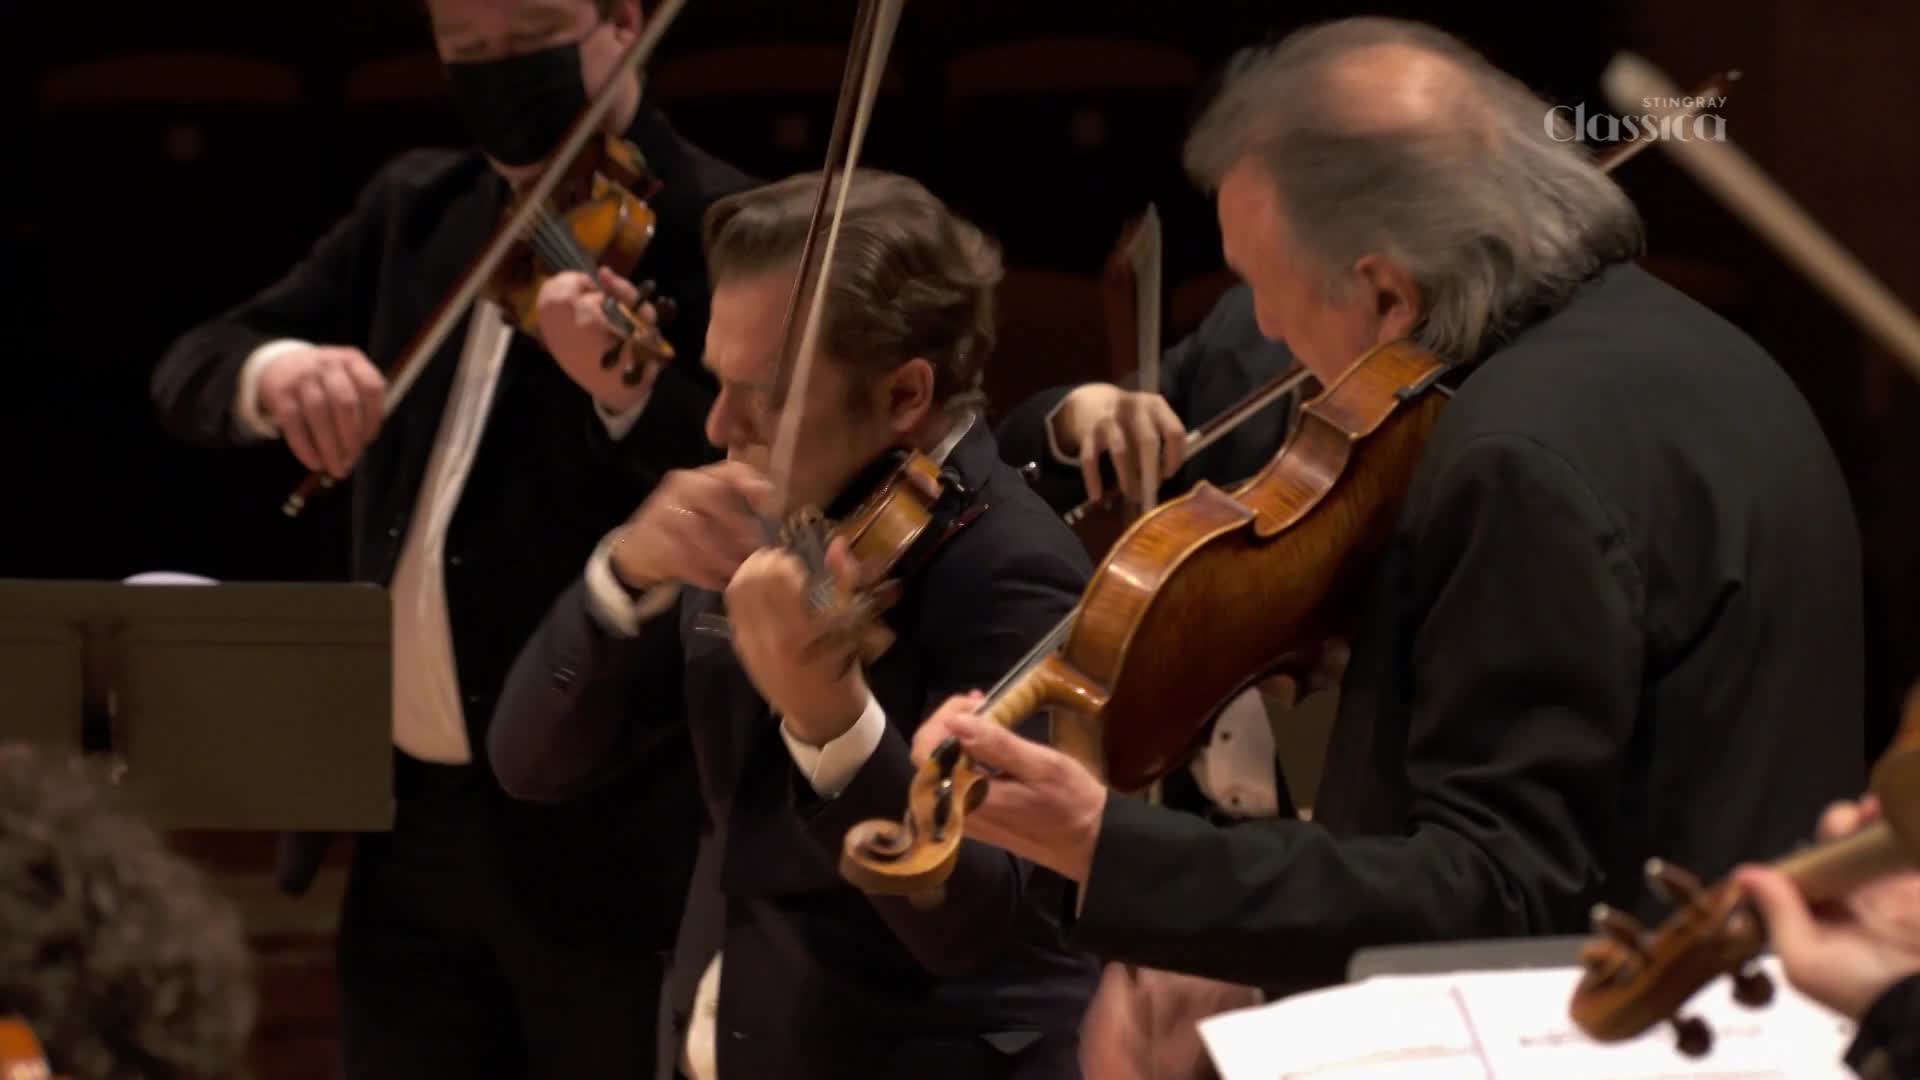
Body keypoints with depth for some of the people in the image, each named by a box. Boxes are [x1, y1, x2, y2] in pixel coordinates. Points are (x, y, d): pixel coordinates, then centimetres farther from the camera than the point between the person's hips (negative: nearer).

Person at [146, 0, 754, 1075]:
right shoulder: (415, 208, 12)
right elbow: (188, 370, 6)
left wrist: (626, 391, -40)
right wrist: (272, 373, -18)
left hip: (608, 824, -6)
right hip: (409, 817, 6)